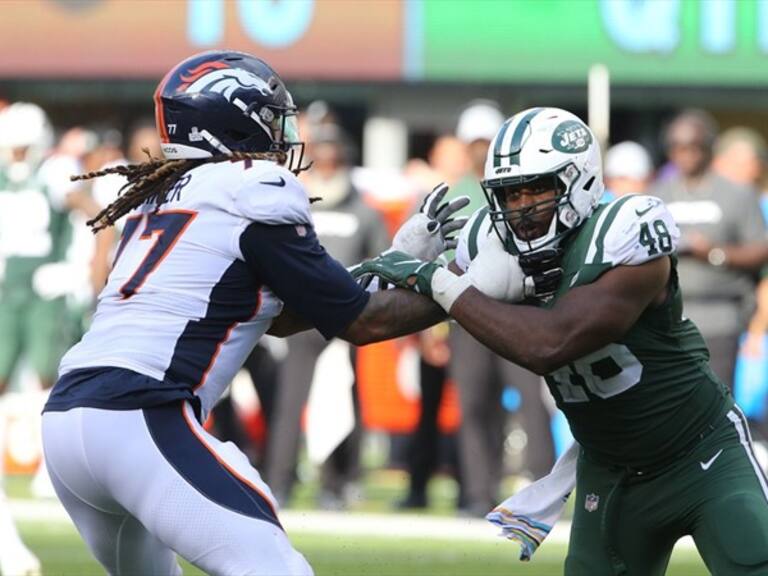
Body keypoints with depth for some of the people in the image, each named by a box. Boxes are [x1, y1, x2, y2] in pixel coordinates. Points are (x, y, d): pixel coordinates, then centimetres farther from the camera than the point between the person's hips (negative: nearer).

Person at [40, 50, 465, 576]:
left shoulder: (159, 196, 23)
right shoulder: (258, 198, -1)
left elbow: (276, 315, 29)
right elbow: (360, 323, 4)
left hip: (64, 417, 9)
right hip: (140, 419, -9)